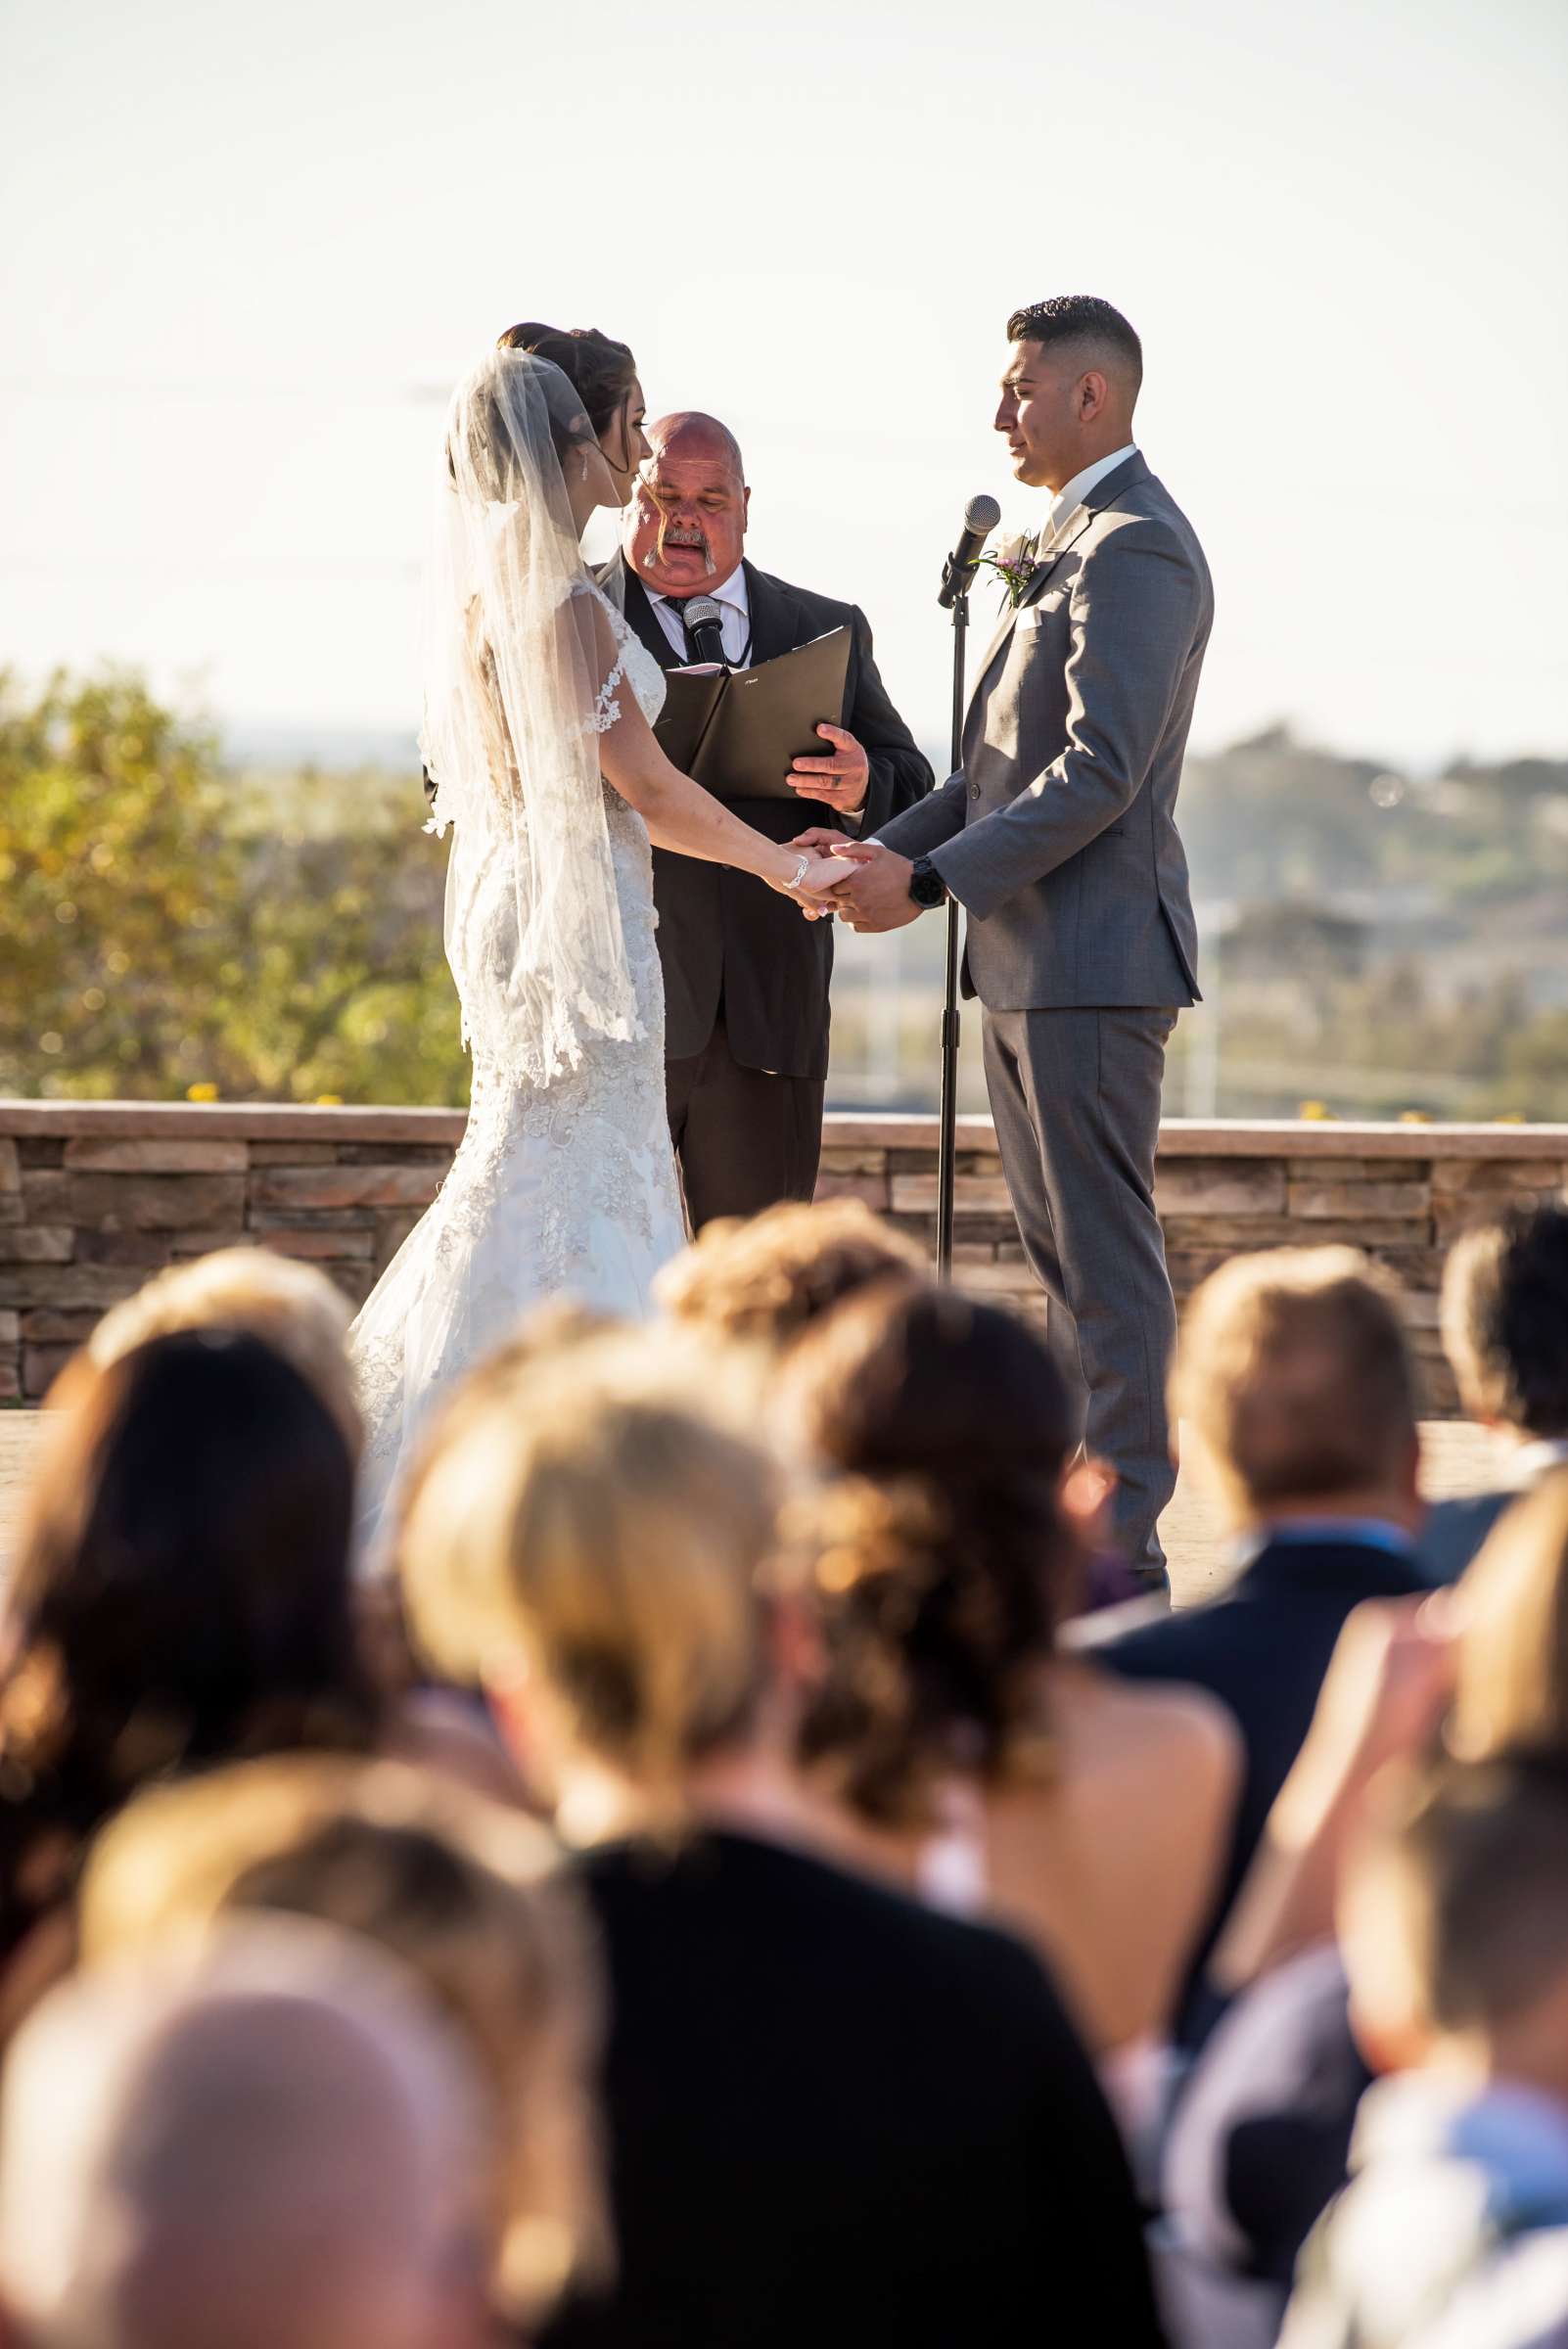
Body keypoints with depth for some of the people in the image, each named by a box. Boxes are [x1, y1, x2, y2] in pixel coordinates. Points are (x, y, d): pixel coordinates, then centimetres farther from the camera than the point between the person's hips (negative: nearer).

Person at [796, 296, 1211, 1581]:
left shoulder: (1134, 546, -13)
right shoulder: (1068, 546, 19)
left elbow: (1098, 773, -21)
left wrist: (929, 881, -20)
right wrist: (886, 848, 8)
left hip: (1092, 961, -10)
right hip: (1027, 962, 10)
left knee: (1106, 1255, -7)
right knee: (1064, 1252, 13)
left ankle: (1122, 1542, -3)